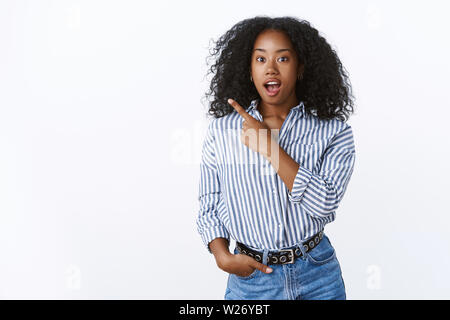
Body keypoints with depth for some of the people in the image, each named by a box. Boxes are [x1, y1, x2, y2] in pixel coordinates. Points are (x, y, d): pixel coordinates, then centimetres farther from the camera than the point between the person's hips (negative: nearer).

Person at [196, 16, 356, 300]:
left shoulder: (333, 132, -5)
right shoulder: (221, 131, -1)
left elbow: (324, 202, -18)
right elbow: (209, 207, 5)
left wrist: (269, 146, -19)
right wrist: (223, 256, -11)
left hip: (317, 276, 0)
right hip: (251, 276, 1)